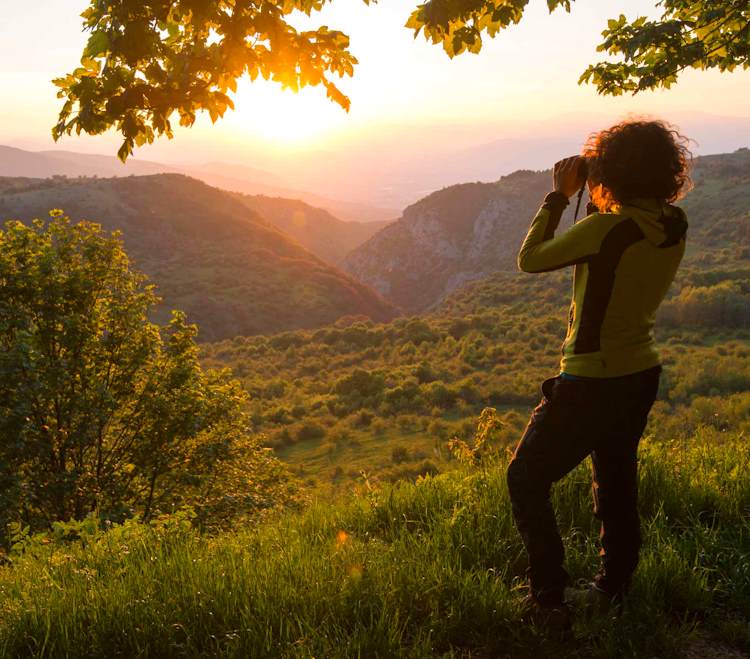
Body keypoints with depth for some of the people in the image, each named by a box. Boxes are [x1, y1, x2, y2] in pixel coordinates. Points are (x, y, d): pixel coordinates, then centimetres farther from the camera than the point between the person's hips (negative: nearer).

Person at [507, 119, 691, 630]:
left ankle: (550, 599, 9)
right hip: (642, 376, 8)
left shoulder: (607, 228, -25)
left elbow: (530, 259, -12)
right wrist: (597, 202, 7)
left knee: (527, 479, 8)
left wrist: (560, 196, -5)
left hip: (591, 385, -7)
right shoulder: (674, 226, -2)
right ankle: (613, 590, 37)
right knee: (617, 482, 23)